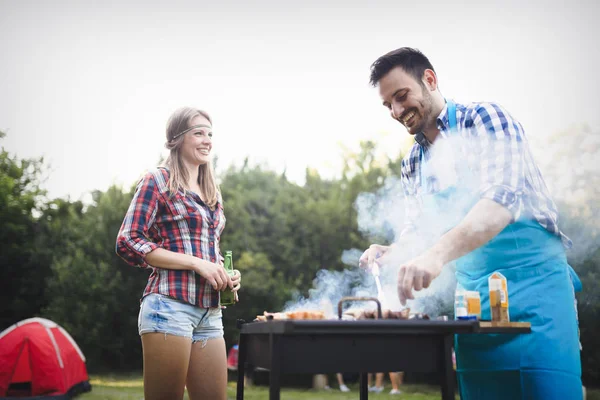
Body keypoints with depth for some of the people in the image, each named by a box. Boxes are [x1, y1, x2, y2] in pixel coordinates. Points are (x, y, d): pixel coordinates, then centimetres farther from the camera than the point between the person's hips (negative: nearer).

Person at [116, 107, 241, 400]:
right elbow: (128, 243, -10)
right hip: (170, 305, -7)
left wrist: (225, 275, 6)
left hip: (210, 312, 7)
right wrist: (197, 263, -14)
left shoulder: (211, 193, 20)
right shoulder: (158, 181, -1)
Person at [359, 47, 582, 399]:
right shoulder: (413, 165, 13)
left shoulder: (483, 119, -7)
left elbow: (502, 198, -23)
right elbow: (417, 226, 20)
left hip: (532, 281, -6)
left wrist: (438, 253, -37)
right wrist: (390, 253, -3)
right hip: (474, 297, 6)